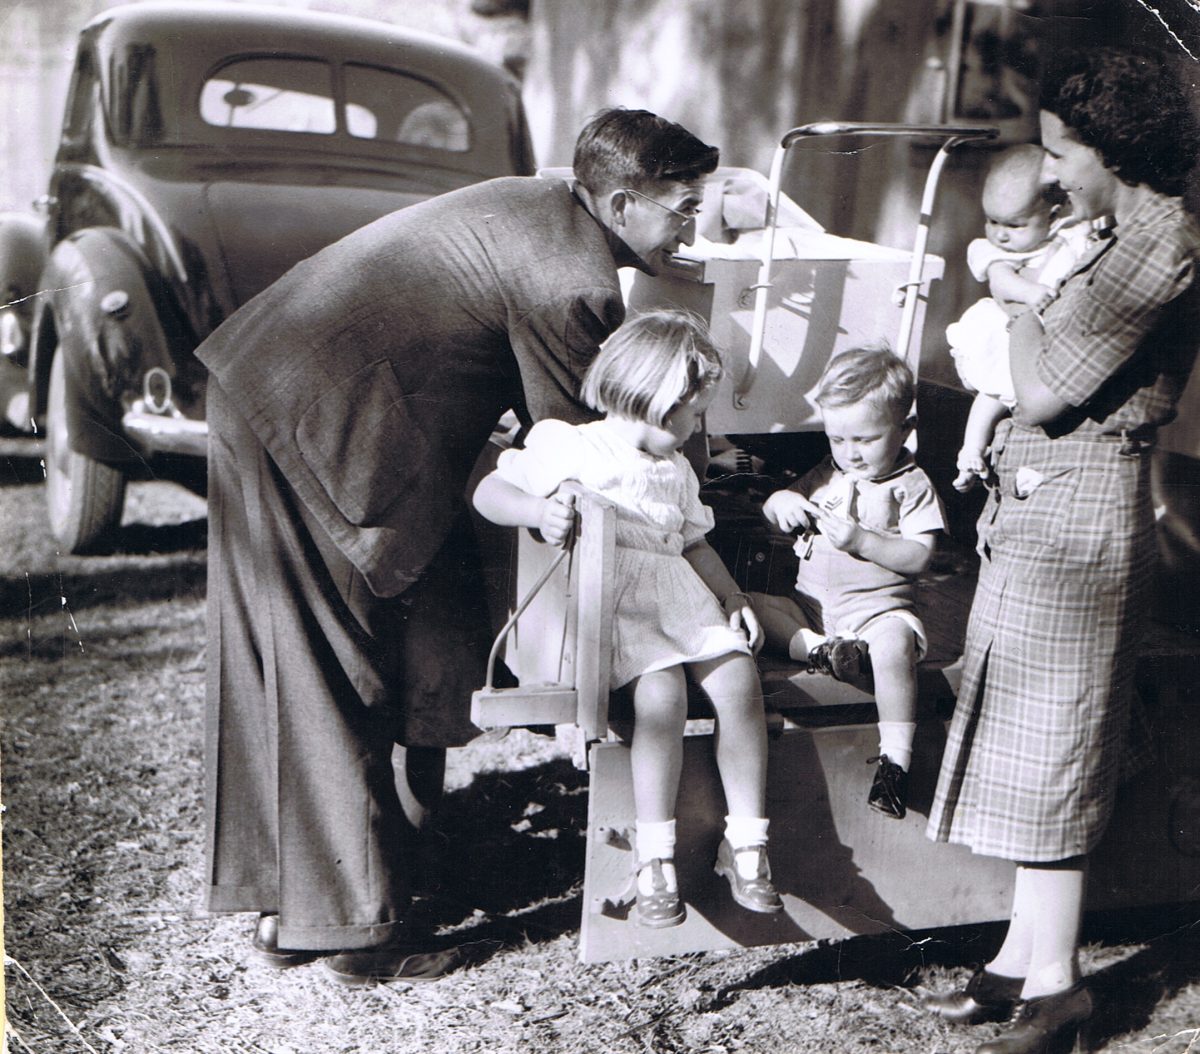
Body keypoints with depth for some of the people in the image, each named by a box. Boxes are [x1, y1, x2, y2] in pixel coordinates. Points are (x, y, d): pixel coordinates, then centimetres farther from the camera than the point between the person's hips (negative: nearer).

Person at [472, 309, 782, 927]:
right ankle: (653, 855, -22)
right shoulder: (568, 447, 3)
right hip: (611, 602, -6)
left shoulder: (676, 471, 27)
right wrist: (539, 512, -23)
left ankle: (745, 841, -9)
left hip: (682, 599, 6)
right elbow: (488, 492, -3)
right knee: (662, 692, -31)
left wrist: (732, 597, 17)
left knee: (739, 682, -18)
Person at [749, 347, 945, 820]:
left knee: (894, 643, -38)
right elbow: (771, 508, 18)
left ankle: (895, 757, -34)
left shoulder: (911, 485, -2)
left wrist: (860, 539, -23)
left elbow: (918, 556, -12)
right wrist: (783, 502, -6)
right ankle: (814, 648, -31)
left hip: (878, 608, -6)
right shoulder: (827, 475, 14)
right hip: (811, 605, 6)